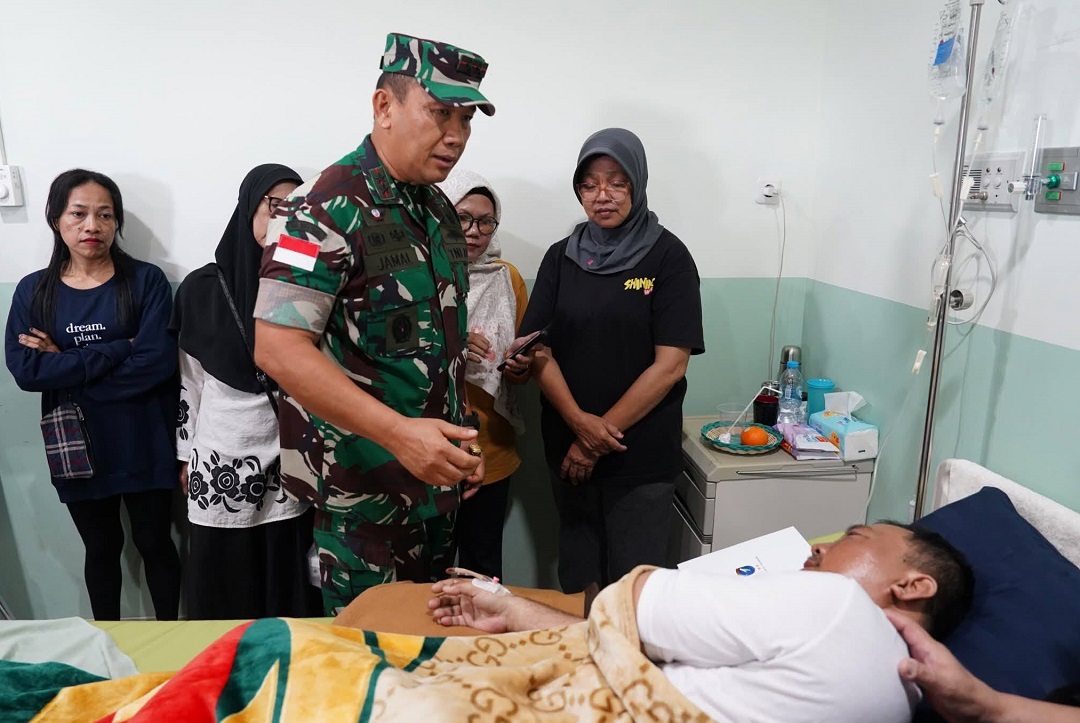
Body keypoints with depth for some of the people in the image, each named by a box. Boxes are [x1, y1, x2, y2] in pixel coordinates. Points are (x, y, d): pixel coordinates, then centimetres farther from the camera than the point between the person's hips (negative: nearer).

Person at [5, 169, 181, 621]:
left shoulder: (146, 281, -7)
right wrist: (117, 350, -17)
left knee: (155, 544, 12)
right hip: (76, 449, 3)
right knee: (101, 549, 19)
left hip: (143, 444, -2)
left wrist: (66, 365, -13)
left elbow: (157, 363, -17)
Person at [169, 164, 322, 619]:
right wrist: (186, 456, 10)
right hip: (219, 463, 1)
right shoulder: (202, 288, 1)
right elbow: (189, 381, 7)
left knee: (289, 586, 7)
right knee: (222, 592, 11)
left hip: (290, 460, 0)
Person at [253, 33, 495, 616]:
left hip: (434, 474, 8)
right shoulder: (326, 208, -17)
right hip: (360, 484, -7)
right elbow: (278, 348, -24)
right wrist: (398, 432, -32)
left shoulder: (439, 212, 9)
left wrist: (458, 441, 13)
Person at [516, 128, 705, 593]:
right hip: (567, 451, 4)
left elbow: (670, 365, -10)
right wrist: (579, 421, -14)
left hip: (643, 457, -3)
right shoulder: (561, 257, 7)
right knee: (576, 581, 15)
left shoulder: (667, 256, -4)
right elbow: (536, 347, 0)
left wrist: (602, 435, -11)